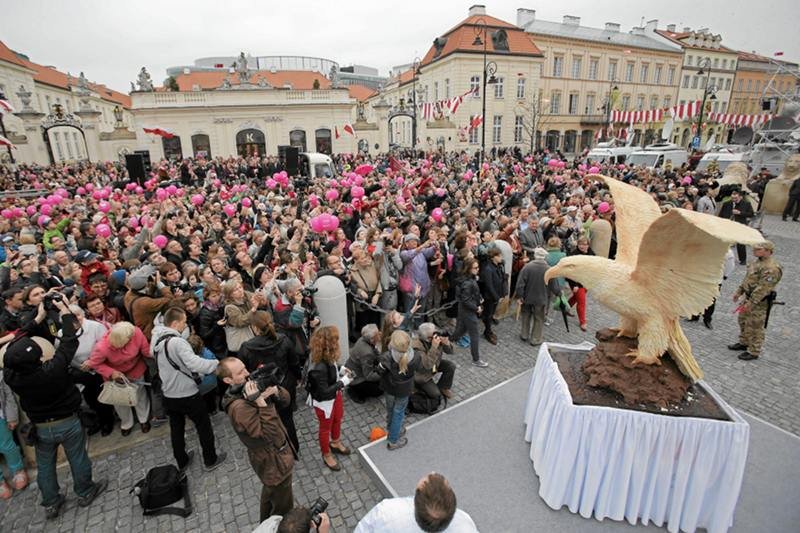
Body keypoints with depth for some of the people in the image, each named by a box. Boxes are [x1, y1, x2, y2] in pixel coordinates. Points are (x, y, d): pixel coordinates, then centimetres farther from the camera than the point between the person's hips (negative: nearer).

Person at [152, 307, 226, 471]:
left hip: (169, 395, 8)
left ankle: (182, 462, 36)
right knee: (204, 426, 11)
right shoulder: (177, 341, -27)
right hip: (188, 395, -7)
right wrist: (218, 363, -26)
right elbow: (196, 364, -36)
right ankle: (210, 460, 24)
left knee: (176, 429, 21)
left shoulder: (157, 340, 1)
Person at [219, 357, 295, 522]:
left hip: (273, 453, 9)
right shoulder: (239, 407, -33)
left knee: (270, 490, 33)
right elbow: (269, 434, -35)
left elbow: (285, 400, -6)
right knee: (284, 505, 12)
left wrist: (275, 391, -26)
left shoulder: (252, 385, -8)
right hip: (273, 461, -9)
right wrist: (261, 403, -41)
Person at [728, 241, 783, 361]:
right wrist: (739, 291, 18)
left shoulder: (771, 269, -25)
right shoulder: (757, 262, 7)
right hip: (747, 297, 10)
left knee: (754, 327, 1)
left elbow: (763, 288, -26)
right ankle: (744, 343, 38)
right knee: (743, 321, 21)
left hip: (759, 302, -10)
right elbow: (747, 279, 17)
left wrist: (751, 303, -26)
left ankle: (754, 352, 14)